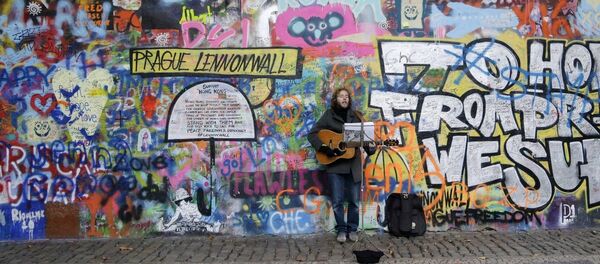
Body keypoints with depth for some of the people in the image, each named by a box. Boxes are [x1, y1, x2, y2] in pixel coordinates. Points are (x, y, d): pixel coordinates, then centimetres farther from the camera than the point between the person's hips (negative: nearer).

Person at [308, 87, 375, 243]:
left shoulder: (356, 116, 7)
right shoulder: (328, 116, 1)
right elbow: (312, 134, -2)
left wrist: (370, 148, -15)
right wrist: (324, 148, -15)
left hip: (353, 164, 2)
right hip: (335, 164, -2)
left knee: (354, 200, 6)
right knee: (337, 201, 2)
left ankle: (352, 229, 21)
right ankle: (341, 229, 18)